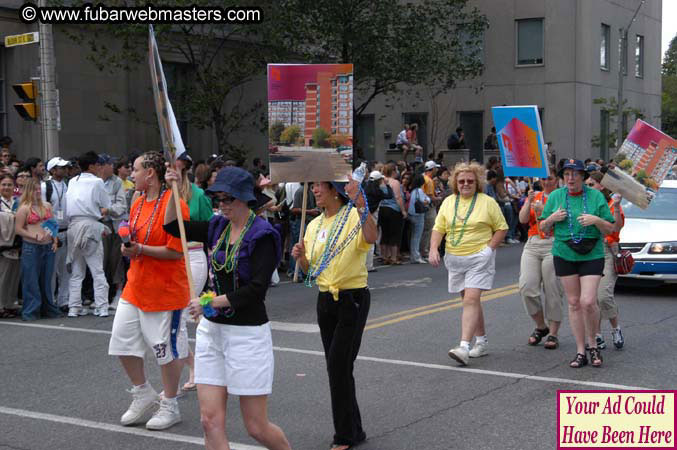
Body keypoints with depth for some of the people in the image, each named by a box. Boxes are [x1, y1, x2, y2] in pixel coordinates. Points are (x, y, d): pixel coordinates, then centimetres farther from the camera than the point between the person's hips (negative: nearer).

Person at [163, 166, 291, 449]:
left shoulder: (262, 235, -11)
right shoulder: (218, 227, 8)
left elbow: (257, 288, -19)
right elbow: (173, 226, 16)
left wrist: (210, 303, -17)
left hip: (247, 333, -6)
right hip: (212, 330, 6)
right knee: (210, 421, 2)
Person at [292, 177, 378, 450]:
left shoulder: (354, 217, -11)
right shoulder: (314, 226, 10)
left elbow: (371, 237, -35)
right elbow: (310, 270, 14)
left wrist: (360, 204, -45)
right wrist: (301, 257, -7)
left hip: (353, 299, -7)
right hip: (325, 300, 7)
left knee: (338, 366, -9)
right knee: (336, 366, 12)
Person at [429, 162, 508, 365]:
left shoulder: (487, 202, -3)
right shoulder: (448, 202, 8)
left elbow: (502, 228, 0)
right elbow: (438, 228, 8)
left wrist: (489, 248, -11)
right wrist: (433, 249, -7)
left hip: (479, 258, -5)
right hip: (455, 259, 5)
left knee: (471, 299, -16)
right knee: (469, 300, 12)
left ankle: (464, 346, -22)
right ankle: (482, 341, 26)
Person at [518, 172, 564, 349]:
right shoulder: (534, 196, 18)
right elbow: (523, 219, 6)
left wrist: (543, 210, -16)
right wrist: (529, 201, -7)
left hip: (554, 246, -4)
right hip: (532, 245, 4)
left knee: (552, 291, -4)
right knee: (526, 287, -8)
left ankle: (553, 333, 6)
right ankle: (540, 326, 12)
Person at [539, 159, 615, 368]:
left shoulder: (596, 196, 0)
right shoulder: (555, 196, 5)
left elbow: (610, 229, 2)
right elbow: (543, 228, 11)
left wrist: (596, 220, -17)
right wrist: (552, 218, -9)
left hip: (592, 256, -2)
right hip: (564, 256, 2)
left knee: (588, 302, -11)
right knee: (574, 303, 5)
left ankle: (592, 344, 13)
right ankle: (581, 351, 14)